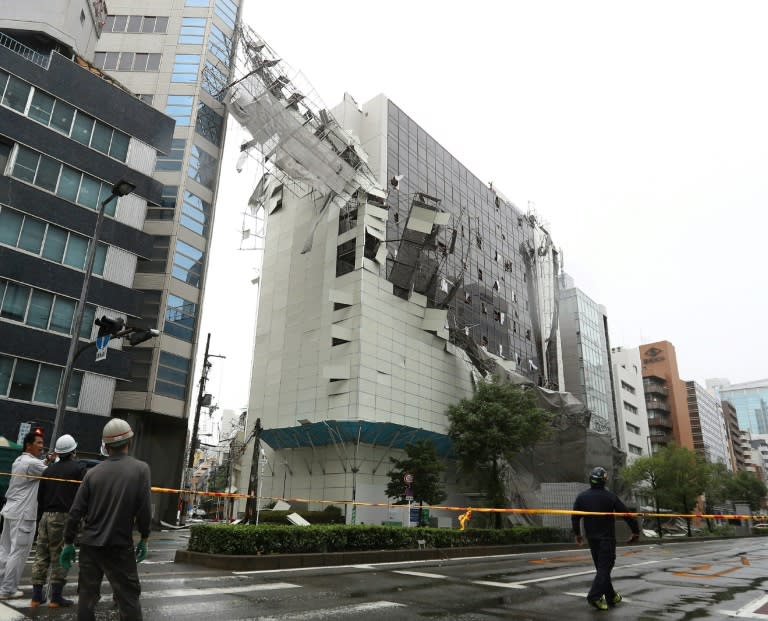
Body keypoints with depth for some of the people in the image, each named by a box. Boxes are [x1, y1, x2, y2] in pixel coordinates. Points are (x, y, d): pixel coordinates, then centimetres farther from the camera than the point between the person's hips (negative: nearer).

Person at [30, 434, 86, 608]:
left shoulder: (49, 469, 10)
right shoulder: (79, 468, -7)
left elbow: (40, 497, 15)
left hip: (46, 517, 6)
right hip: (65, 517, -5)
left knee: (41, 555, 12)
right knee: (60, 558, 2)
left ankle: (36, 596, 16)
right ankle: (56, 597, 8)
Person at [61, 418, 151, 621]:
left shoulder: (93, 472, 1)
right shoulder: (140, 468, -8)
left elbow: (76, 511, 1)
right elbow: (144, 509, -10)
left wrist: (68, 542, 12)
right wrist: (144, 539, 2)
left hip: (90, 544, 3)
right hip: (120, 546, -3)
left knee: (87, 595, 13)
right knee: (128, 597, 3)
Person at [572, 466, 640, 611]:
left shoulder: (582, 497, 1)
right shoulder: (609, 496, -11)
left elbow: (575, 517, 5)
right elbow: (625, 514, -8)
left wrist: (577, 534, 18)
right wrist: (636, 530, 5)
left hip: (592, 538, 5)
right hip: (607, 538, -5)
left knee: (601, 567, 15)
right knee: (605, 567, -4)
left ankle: (611, 596, 23)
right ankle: (594, 595, -16)